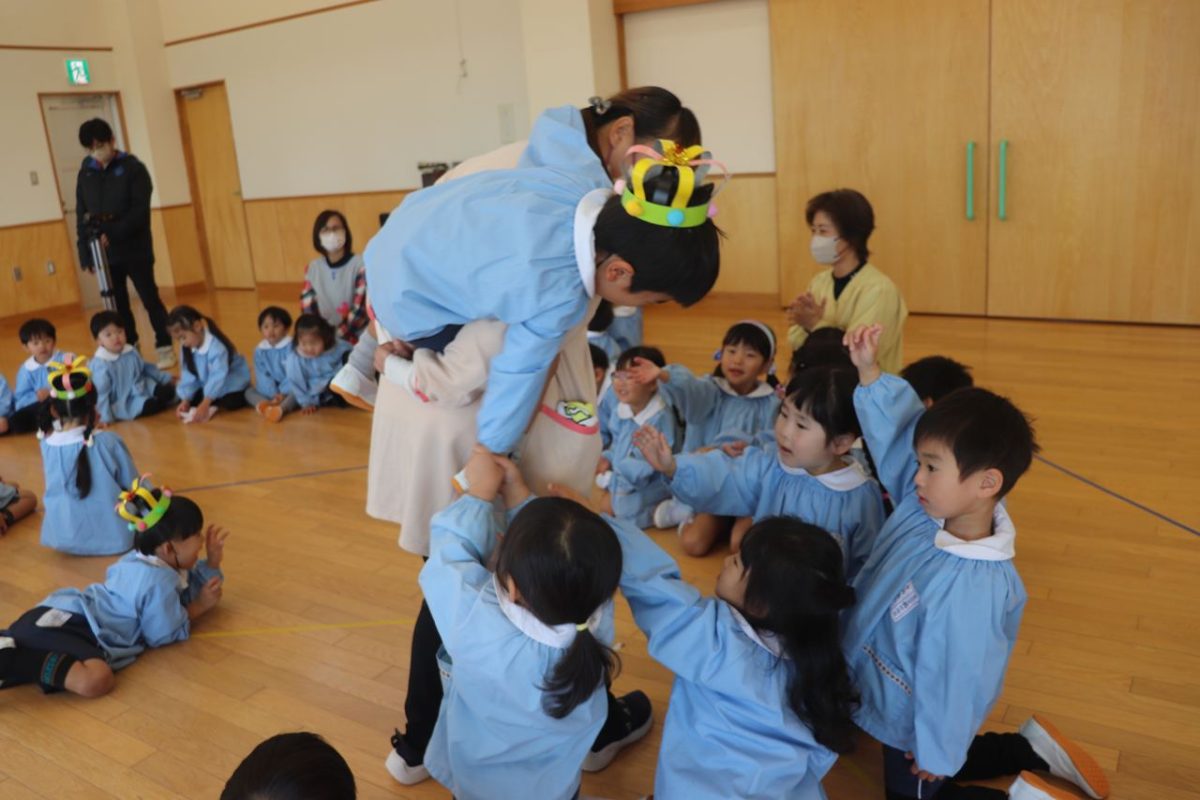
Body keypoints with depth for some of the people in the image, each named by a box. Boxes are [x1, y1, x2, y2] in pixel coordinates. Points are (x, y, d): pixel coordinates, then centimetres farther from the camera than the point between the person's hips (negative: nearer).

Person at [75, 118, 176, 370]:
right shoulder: (86, 173, 7)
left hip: (134, 249, -4)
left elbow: (140, 210, -12)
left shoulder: (133, 168, -4)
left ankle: (164, 348, 7)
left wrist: (113, 233, -21)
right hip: (104, 253, 4)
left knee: (150, 299, -2)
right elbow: (81, 216, 9)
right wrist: (86, 253, 4)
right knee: (118, 304, 8)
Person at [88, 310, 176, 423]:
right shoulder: (100, 364, -20)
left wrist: (167, 379, 19)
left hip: (144, 388, 7)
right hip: (124, 403, -7)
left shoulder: (131, 352, 1)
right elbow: (101, 392, -20)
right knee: (148, 405, -27)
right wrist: (105, 417, -22)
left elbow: (147, 368, 18)